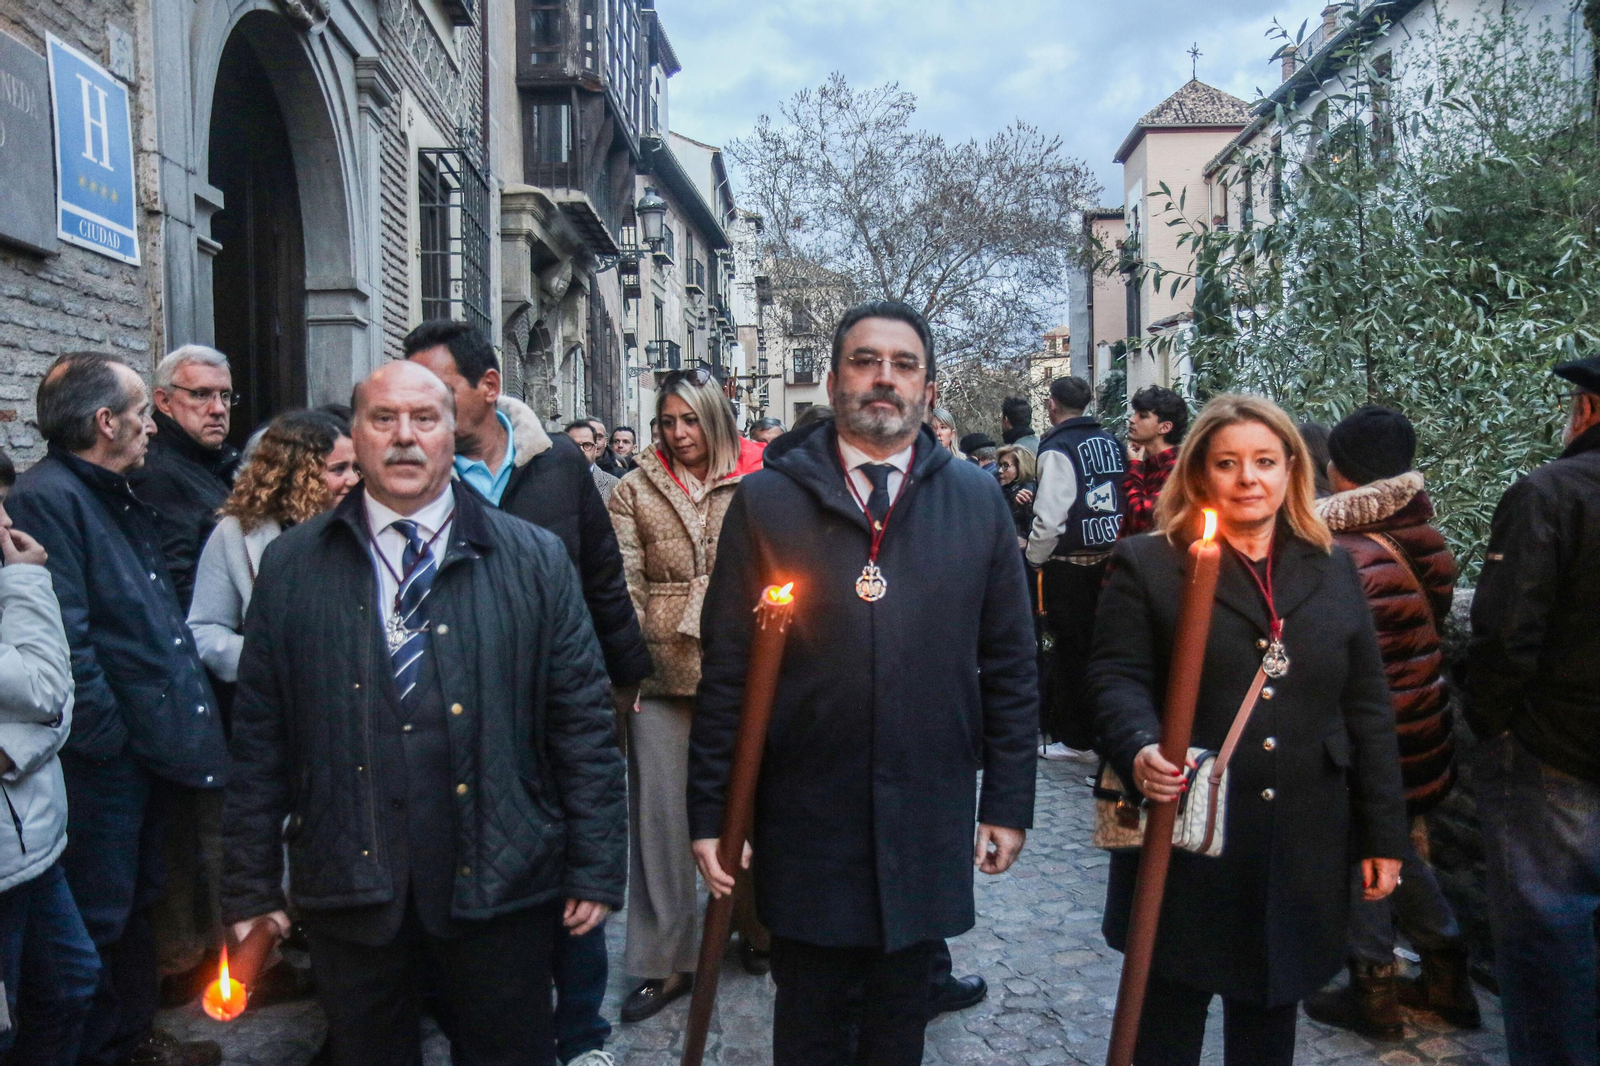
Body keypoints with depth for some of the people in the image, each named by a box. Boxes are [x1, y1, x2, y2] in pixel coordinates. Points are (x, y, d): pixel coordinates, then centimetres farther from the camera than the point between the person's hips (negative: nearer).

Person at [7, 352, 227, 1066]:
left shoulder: (120, 499, 14)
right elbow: (64, 637, -23)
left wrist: (183, 706, 13)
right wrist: (107, 734, -18)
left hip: (151, 741, 10)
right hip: (103, 758, -9)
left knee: (137, 902, 21)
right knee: (98, 916, 5)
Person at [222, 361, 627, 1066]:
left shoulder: (534, 559, 0)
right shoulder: (290, 567, 4)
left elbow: (583, 723, -2)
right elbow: (260, 736, 5)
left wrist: (594, 871, -4)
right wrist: (252, 888, 4)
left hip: (497, 886, -1)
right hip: (348, 891, 1)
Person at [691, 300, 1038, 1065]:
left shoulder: (976, 501, 2)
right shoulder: (767, 499, -3)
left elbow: (1010, 666, 5)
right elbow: (726, 667, -3)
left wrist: (1008, 802, 3)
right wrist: (711, 813, -3)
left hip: (928, 821, 1)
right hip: (803, 821, -1)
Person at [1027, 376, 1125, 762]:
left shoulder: (1058, 449, -13)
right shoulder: (1109, 442, 8)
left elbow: (1050, 516, -18)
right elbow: (1125, 502, 12)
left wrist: (1034, 558, -4)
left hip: (1069, 563, -7)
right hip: (1108, 557, 7)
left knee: (1071, 648, 2)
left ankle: (1076, 738, 10)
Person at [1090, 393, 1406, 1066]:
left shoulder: (1332, 570, 9)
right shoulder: (1147, 564, -1)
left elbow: (1367, 709, 9)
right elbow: (1117, 679, -9)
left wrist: (1383, 836, 6)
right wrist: (1139, 750, -30)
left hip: (1302, 852, 3)